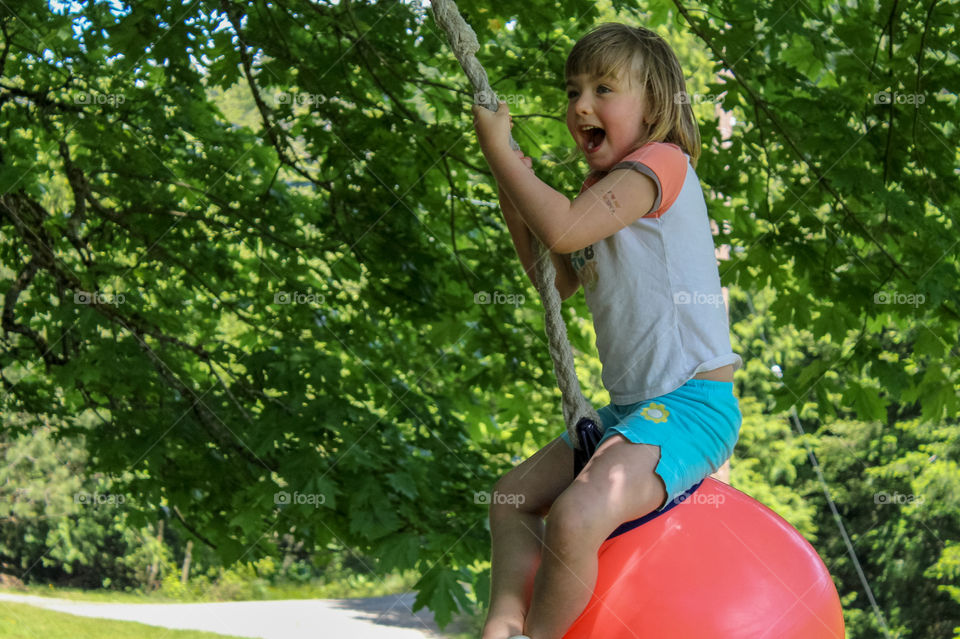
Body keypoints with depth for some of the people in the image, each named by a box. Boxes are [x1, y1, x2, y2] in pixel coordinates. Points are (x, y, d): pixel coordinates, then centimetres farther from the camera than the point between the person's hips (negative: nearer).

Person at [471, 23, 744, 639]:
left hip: (692, 403, -11)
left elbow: (563, 230, -24)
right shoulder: (602, 186, 18)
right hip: (633, 405, 11)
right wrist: (513, 198, 13)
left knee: (574, 518, -28)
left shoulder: (660, 162, -11)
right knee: (512, 497, 11)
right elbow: (559, 280, 27)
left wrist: (497, 148, -11)